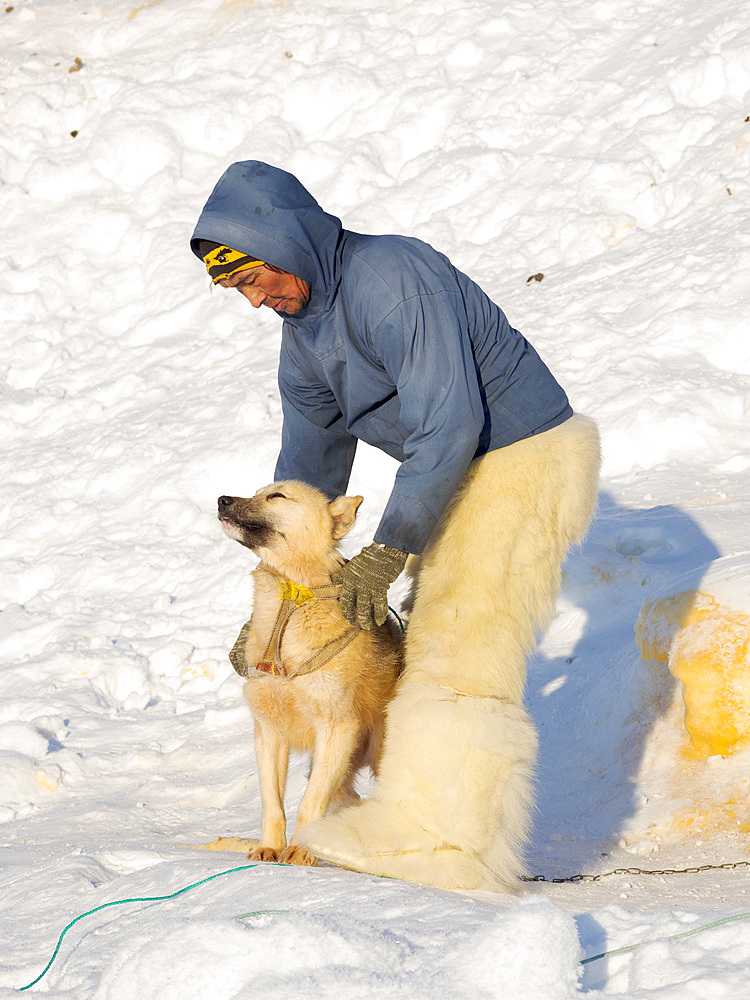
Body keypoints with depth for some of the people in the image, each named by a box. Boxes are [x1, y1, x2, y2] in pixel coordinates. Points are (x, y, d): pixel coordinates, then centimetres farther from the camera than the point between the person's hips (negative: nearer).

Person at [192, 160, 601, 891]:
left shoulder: (394, 279, -25)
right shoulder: (302, 330, 6)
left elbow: (447, 425, -29)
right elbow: (309, 461, 15)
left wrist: (386, 554, -26)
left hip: (524, 461, -10)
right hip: (463, 476, 10)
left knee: (459, 650, -13)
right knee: (436, 645, 8)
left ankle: (442, 840, -12)